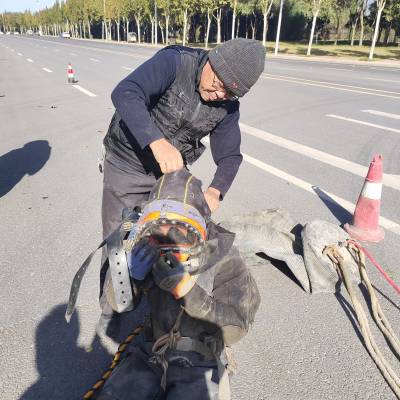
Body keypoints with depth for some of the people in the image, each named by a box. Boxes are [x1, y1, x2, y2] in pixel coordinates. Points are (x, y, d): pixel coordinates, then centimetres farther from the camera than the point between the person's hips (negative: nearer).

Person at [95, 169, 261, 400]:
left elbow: (236, 328, -17)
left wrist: (187, 288, -29)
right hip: (152, 354, 3)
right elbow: (118, 303, 0)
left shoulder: (222, 256, -13)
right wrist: (131, 270, -22)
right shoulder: (152, 250, -5)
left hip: (201, 362, -3)